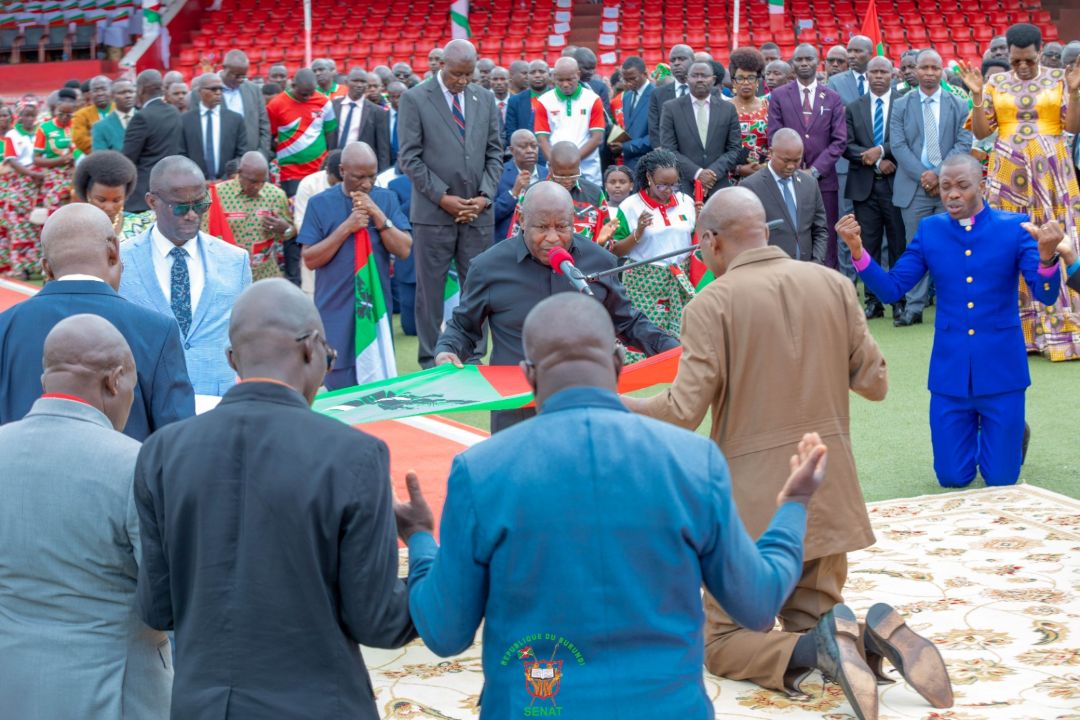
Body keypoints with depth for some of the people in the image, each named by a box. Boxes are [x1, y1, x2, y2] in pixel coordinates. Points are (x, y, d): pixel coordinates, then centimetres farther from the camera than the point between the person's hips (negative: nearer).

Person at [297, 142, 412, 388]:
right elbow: (310, 259, -6)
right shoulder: (320, 204, -2)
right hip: (336, 314, -1)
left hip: (377, 309, 1)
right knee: (341, 391, 2)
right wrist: (346, 228, -14)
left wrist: (379, 217, -15)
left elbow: (404, 250, -3)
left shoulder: (386, 200, 3)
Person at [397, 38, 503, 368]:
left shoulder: (485, 99, 9)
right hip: (434, 212, -3)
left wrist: (485, 196, -4)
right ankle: (429, 359, 10)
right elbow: (410, 158, -6)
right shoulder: (414, 99, -3)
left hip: (478, 212, 3)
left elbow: (494, 153, 11)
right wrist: (443, 197, -12)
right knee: (430, 288, 2)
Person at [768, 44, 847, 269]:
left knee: (826, 241, 0)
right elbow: (774, 138, 2)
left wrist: (815, 170, -8)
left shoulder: (832, 98, 8)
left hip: (823, 179, 1)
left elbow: (839, 140, 2)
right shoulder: (779, 96, 6)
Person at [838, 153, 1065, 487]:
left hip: (1000, 369, -2)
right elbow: (890, 289, -1)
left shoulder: (1014, 227, -6)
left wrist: (1047, 255, -34)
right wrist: (857, 249, -16)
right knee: (953, 478, 7)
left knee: (1000, 479, 4)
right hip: (950, 371, 2)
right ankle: (970, 434, 40)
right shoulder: (930, 230, 1)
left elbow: (1046, 295, -13)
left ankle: (1013, 433, 37)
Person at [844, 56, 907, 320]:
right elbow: (847, 146, 3)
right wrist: (876, 163, -9)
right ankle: (873, 301, 10)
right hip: (864, 185, 3)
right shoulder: (854, 108, 11)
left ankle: (900, 301, 6)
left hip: (895, 182, -3)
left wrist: (880, 151, -16)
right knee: (869, 245, 4)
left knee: (899, 244, 0)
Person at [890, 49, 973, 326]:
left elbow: (964, 144, 0)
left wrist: (939, 174, -12)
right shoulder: (901, 106, 8)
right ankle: (914, 307, 6)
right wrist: (922, 176, -11)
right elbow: (898, 145, 0)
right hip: (914, 187, 0)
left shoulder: (959, 106, 7)